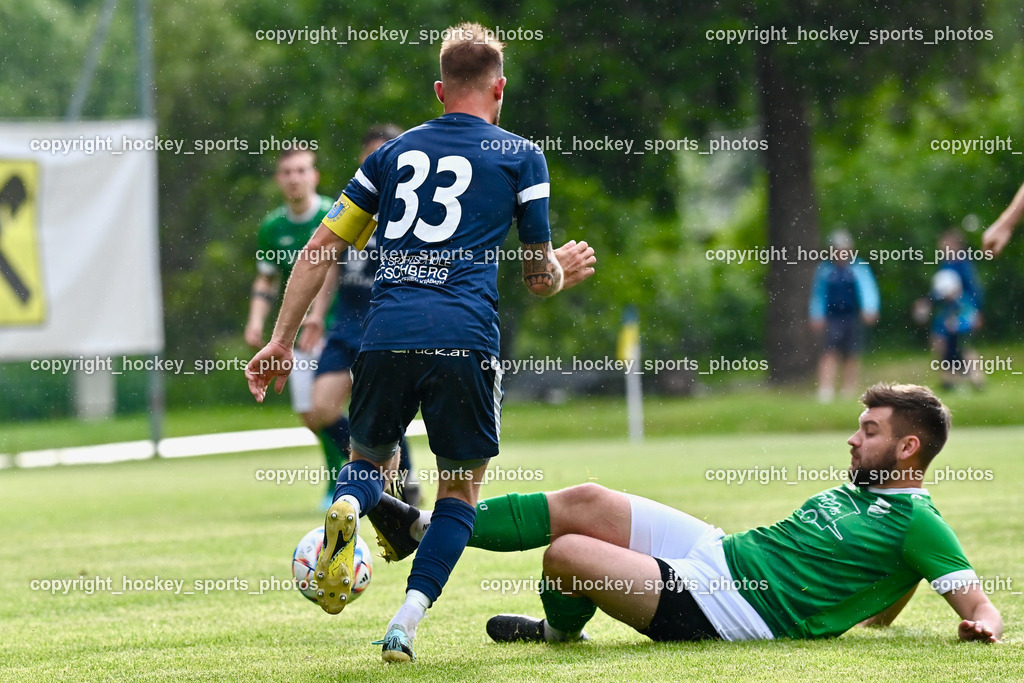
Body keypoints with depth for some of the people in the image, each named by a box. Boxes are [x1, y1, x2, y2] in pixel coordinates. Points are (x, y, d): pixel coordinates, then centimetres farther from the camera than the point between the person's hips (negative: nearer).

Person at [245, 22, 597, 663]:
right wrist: (565, 272, 42)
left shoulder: (395, 151, 20)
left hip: (386, 333, 2)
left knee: (372, 459, 25)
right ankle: (404, 626, -4)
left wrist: (282, 339, 21)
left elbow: (323, 246, 18)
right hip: (465, 338, -2)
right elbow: (540, 277, 18)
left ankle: (347, 510, -12)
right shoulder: (522, 157, 12)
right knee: (461, 489, 13)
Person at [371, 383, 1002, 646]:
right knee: (584, 502, 0)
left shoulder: (915, 523, -10)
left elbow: (979, 604, -16)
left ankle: (558, 631, 22)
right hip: (715, 551, 9)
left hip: (723, 610, -9)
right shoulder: (856, 489, 17)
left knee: (567, 552, -14)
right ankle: (425, 529, 13)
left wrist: (984, 624, -34)